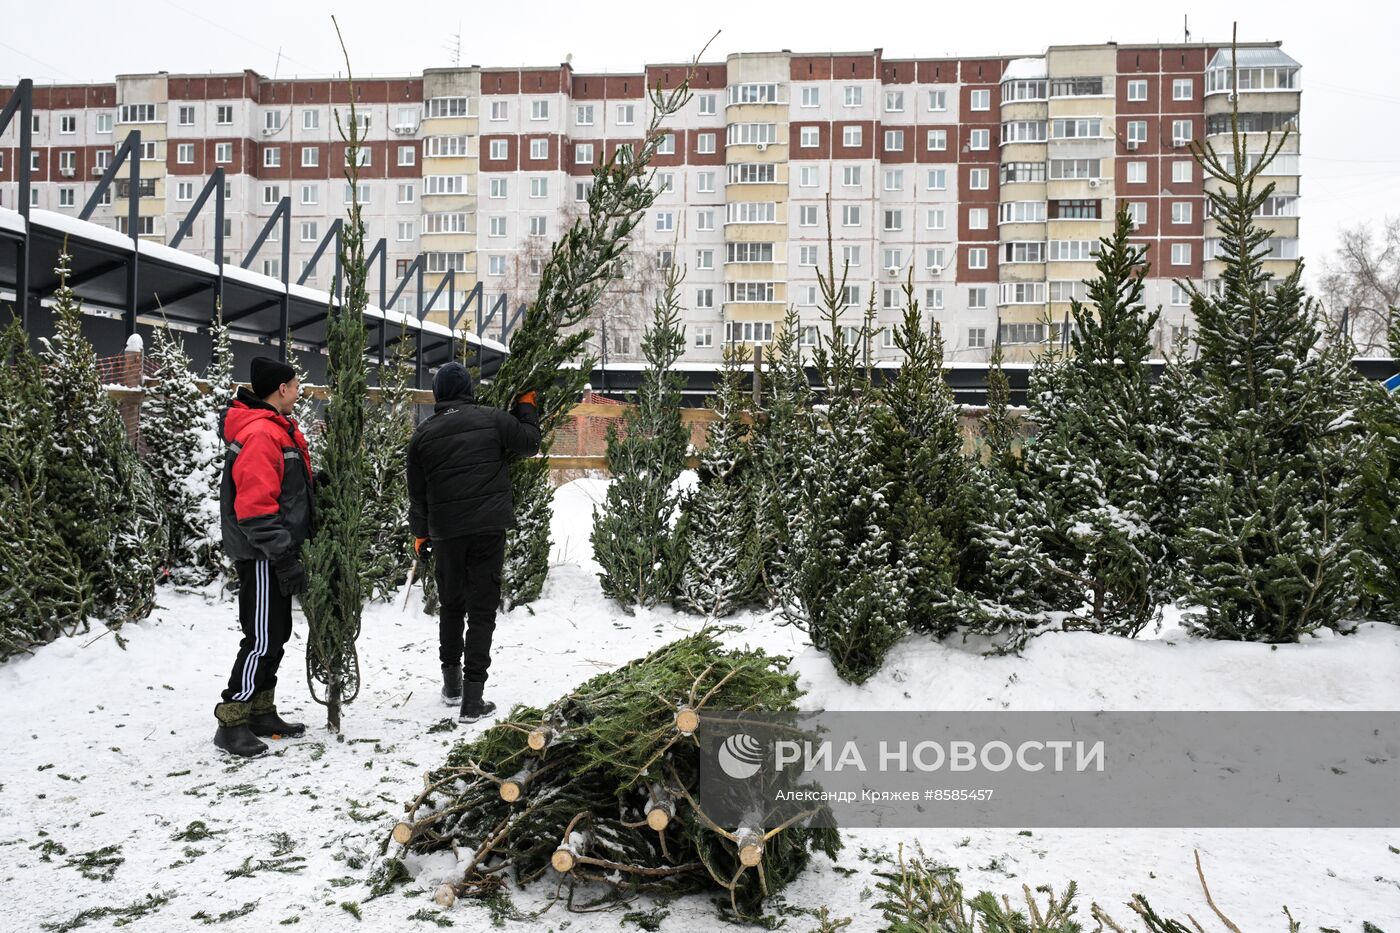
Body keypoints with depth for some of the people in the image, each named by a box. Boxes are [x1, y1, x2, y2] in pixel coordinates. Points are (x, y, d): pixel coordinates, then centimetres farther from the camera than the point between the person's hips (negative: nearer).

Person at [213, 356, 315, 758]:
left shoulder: (279, 430, 16)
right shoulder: (259, 434, -19)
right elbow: (256, 506, -24)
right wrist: (284, 557, -24)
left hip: (277, 551, 11)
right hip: (262, 556, -11)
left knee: (276, 635, 15)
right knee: (263, 638, -7)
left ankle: (261, 712, 25)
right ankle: (232, 722, 3)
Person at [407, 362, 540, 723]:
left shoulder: (423, 435, 5)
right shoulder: (492, 419, -3)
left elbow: (417, 493, 10)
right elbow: (529, 442, 9)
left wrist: (420, 533, 23)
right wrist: (526, 406, 25)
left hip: (445, 532, 2)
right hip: (489, 528, -2)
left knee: (451, 604, 20)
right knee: (482, 608, 0)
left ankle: (451, 682, 30)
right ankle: (472, 698, -3)